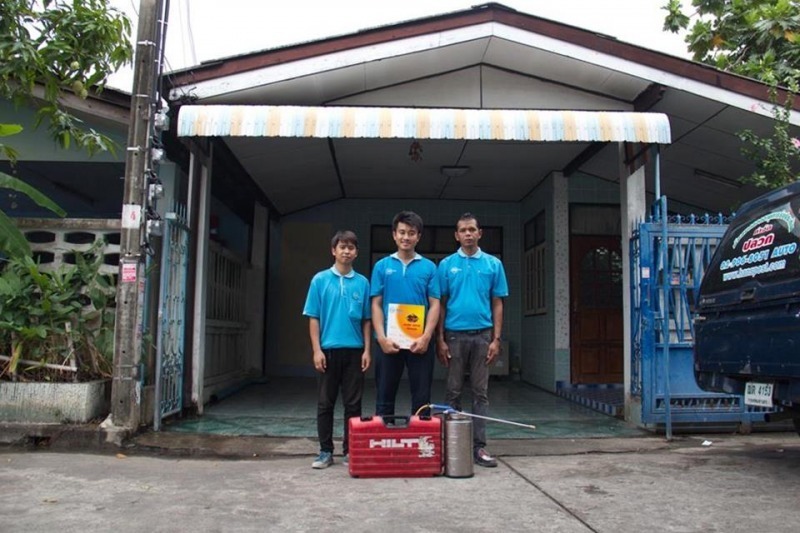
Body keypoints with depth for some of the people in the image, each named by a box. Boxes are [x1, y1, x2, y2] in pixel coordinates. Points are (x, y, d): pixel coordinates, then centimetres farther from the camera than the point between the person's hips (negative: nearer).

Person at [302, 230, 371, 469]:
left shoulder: (362, 282, 5)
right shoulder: (320, 280, 1)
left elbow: (366, 320, 7)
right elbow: (313, 318, 0)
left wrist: (367, 350, 1)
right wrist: (317, 349, -7)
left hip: (354, 351, 1)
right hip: (329, 350, -1)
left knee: (353, 404, 7)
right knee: (325, 404, 6)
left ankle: (350, 450, 18)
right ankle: (326, 451, 16)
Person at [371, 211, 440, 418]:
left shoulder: (429, 267, 5)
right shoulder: (382, 266, 5)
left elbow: (434, 305, 0)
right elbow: (376, 305, 1)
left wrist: (426, 336, -14)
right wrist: (382, 338, -12)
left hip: (420, 342, 0)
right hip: (390, 341, 0)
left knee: (421, 397, 6)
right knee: (385, 396, 7)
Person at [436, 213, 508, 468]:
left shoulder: (493, 264, 5)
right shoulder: (446, 265, 3)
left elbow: (497, 304, 5)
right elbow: (441, 304, 2)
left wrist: (496, 339, -3)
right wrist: (440, 339, -4)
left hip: (482, 335, 1)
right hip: (454, 334, -1)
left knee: (480, 393, 5)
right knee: (453, 392, 5)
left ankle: (479, 446, 11)